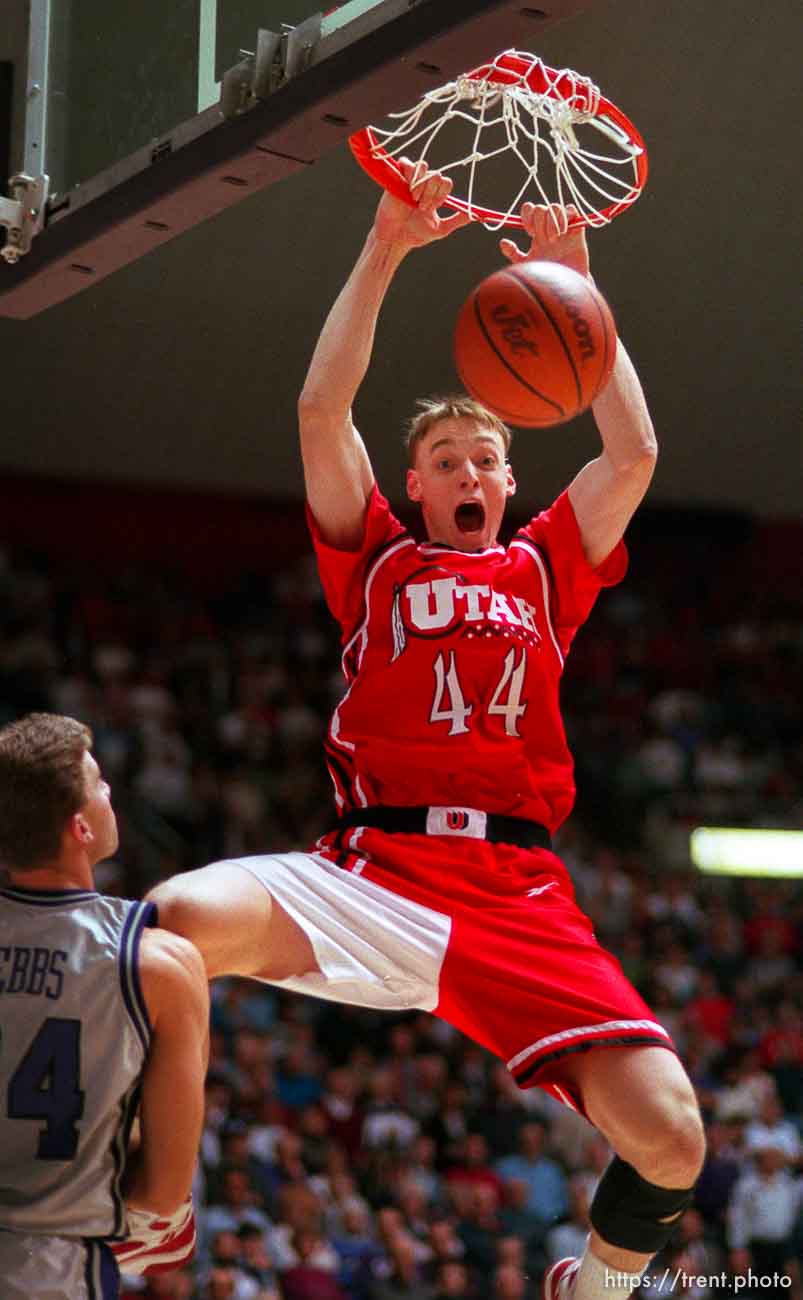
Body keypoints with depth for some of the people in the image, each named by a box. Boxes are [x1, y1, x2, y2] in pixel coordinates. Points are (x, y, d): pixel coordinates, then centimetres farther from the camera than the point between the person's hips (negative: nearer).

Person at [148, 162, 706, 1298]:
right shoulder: (377, 563, 20)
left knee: (670, 1139, -15)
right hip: (373, 871, -1)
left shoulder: (541, 570, 24)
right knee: (173, 922, -34)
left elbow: (634, 453, 13)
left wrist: (573, 285, 16)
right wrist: (384, 252, 8)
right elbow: (322, 409, 10)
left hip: (520, 893, 2)